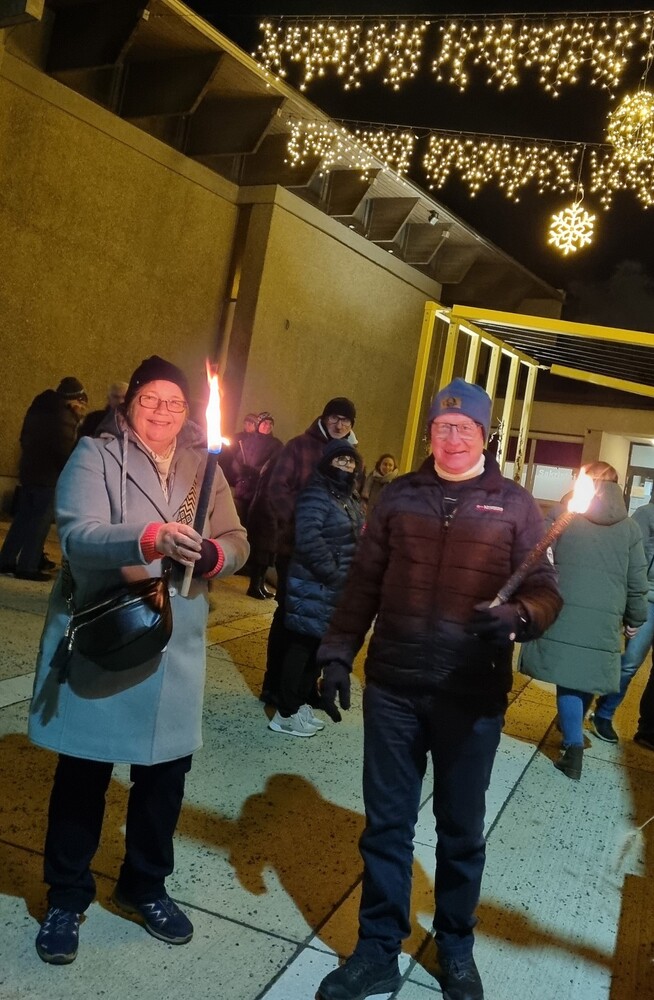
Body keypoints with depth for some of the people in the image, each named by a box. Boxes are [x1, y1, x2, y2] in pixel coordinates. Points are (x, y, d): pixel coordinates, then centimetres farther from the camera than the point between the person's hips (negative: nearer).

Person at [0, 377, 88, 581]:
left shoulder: (39, 408, 13)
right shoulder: (63, 416, -16)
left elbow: (25, 438, 21)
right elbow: (66, 450, -20)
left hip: (30, 470, 9)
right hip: (49, 475, -9)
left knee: (24, 518, 14)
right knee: (40, 522, -4)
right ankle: (27, 566, -3)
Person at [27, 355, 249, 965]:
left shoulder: (203, 468, 8)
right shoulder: (95, 457, -4)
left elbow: (237, 543, 5)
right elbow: (76, 535, -18)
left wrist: (210, 554, -18)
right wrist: (152, 538, -34)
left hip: (174, 647, 4)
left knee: (165, 772, 13)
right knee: (83, 774, 9)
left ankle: (144, 886, 37)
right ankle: (66, 896, 31)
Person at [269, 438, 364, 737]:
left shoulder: (352, 498, 13)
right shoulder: (316, 494, -14)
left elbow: (355, 539, 21)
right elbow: (309, 540, -23)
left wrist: (351, 576, 8)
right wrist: (335, 575, -19)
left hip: (338, 587, 9)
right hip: (314, 585, -9)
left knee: (320, 645, 14)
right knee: (303, 645, -3)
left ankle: (301, 703, 26)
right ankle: (286, 713, 6)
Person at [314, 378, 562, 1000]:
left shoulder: (515, 505, 0)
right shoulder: (399, 496, 5)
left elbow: (545, 590, -2)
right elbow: (364, 581, 7)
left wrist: (520, 616, -23)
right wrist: (338, 652, 2)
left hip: (472, 696, -1)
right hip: (392, 687, 2)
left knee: (462, 831, 16)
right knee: (386, 825, 12)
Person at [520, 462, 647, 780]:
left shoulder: (563, 513, 1)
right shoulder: (630, 527, 7)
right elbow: (637, 582, 8)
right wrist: (635, 619, 20)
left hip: (563, 612, -2)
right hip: (604, 620, 2)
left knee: (568, 678, 3)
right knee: (587, 677, 16)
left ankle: (573, 744, -3)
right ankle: (572, 735, 29)